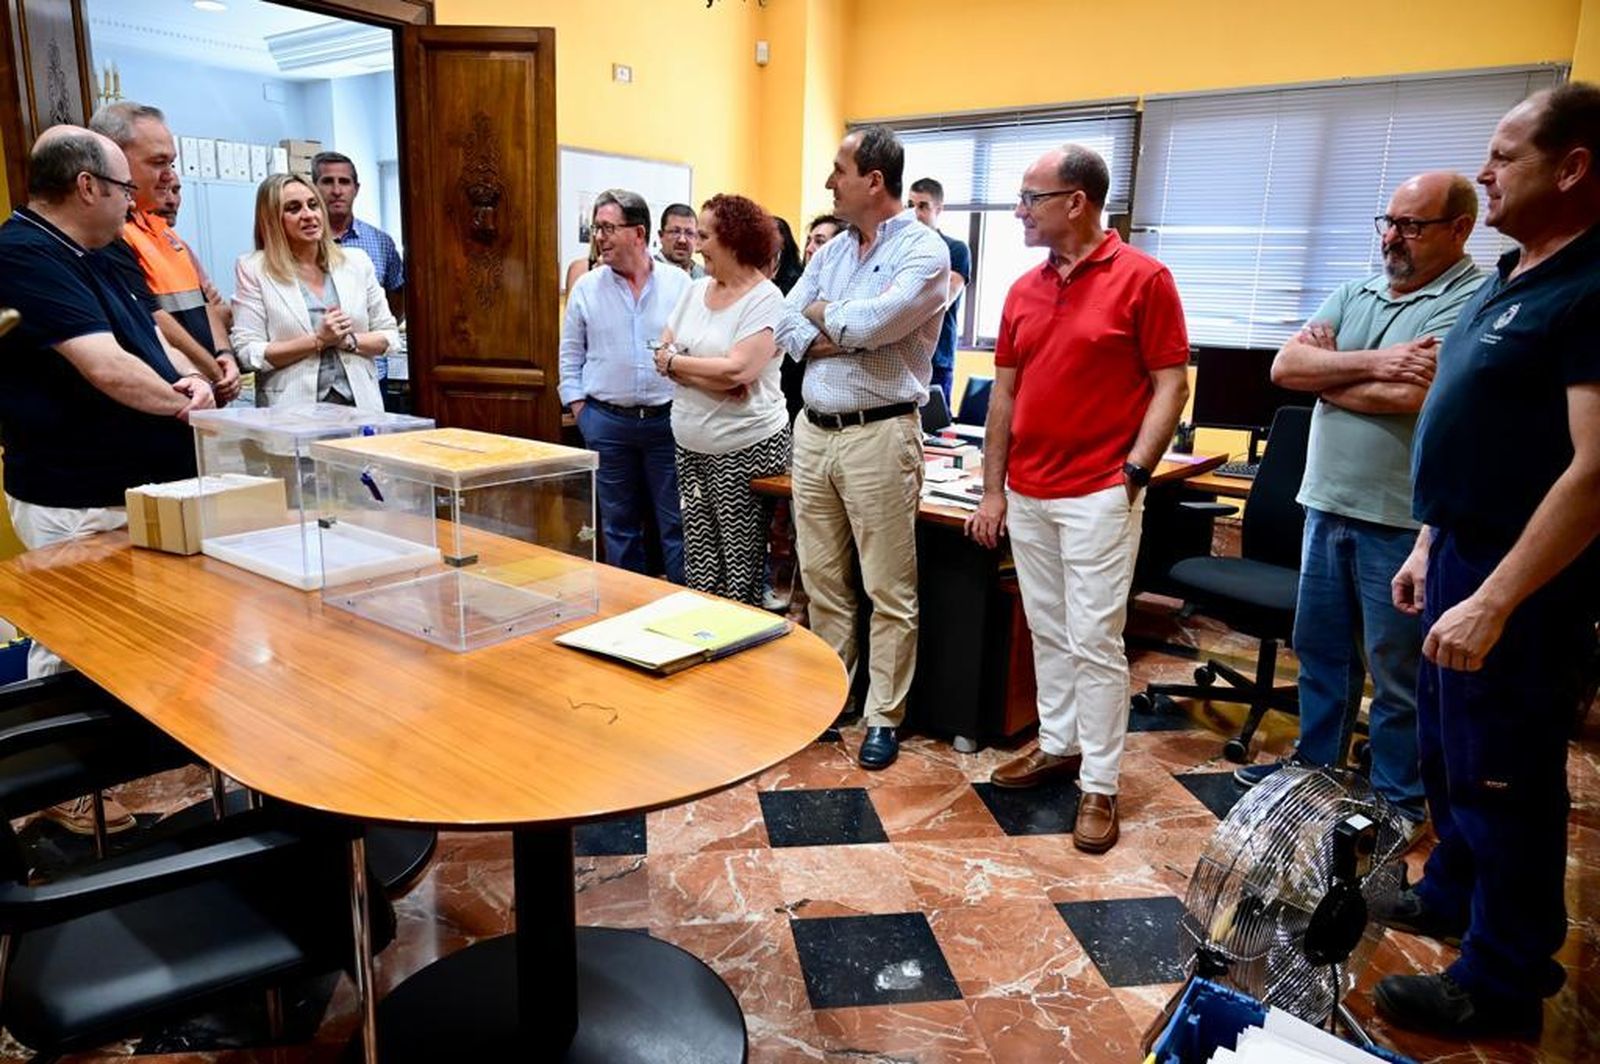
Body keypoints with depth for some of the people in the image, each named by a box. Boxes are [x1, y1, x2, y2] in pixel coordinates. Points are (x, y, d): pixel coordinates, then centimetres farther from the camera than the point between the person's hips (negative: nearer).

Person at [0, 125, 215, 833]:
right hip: (77, 504, -9)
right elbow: (109, 371, -26)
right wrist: (182, 403, -9)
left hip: (135, 486, 9)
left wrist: (192, 378, -3)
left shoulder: (89, 260, 14)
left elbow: (149, 335, 19)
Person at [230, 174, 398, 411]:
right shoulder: (253, 269, 2)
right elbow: (249, 353, -5)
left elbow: (389, 336, 11)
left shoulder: (356, 261, 11)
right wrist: (318, 340, -10)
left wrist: (348, 341, -6)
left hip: (359, 402, 2)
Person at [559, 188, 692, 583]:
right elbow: (570, 357, 9)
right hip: (607, 421, 1)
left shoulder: (679, 283, 1)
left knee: (677, 522, 3)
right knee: (619, 524, 10)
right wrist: (580, 410, 2)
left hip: (668, 418, -1)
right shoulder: (586, 288, 4)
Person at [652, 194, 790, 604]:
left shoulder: (765, 299, -10)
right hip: (690, 447, 7)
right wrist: (711, 374, -13)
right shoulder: (695, 290, 11)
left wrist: (674, 362, -8)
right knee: (698, 565, 11)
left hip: (745, 448, -6)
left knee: (740, 569, 1)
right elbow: (662, 353, 5)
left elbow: (737, 370, -21)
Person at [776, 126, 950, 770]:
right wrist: (843, 334, -10)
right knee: (821, 577, 13)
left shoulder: (923, 250, -7)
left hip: (877, 434, -7)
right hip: (813, 430, 7)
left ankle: (884, 718, 12)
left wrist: (822, 314, -1)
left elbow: (873, 322, -21)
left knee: (888, 589, 1)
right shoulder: (831, 251, 15)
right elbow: (786, 326, 7)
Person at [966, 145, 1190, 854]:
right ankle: (1057, 744, 30)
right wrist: (992, 490, 10)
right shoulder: (1023, 289, 10)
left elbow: (1171, 384, -6)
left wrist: (1133, 474, -14)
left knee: (1095, 640, -2)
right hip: (1026, 494, 6)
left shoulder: (1142, 278, -6)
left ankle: (1099, 786, 9)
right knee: (1047, 630, 15)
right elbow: (1003, 392, 12)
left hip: (1098, 494, -6)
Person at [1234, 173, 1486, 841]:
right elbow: (1285, 367, -1)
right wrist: (1371, 363, -16)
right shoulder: (1354, 295, 11)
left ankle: (1399, 801, 23)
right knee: (1320, 650, 18)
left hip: (1402, 520, -7)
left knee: (1398, 669, 6)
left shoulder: (1474, 302, -11)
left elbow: (1412, 393, -25)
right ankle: (1314, 765, 34)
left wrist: (1326, 375, -8)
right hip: (1328, 505, 7)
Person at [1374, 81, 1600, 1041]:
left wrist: (1495, 601, -27)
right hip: (1463, 554, 9)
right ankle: (1452, 896, 41)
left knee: (1500, 779, 3)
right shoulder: (1510, 280, 12)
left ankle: (1502, 981, 19)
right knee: (1448, 750, 21)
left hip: (1522, 578, -9)